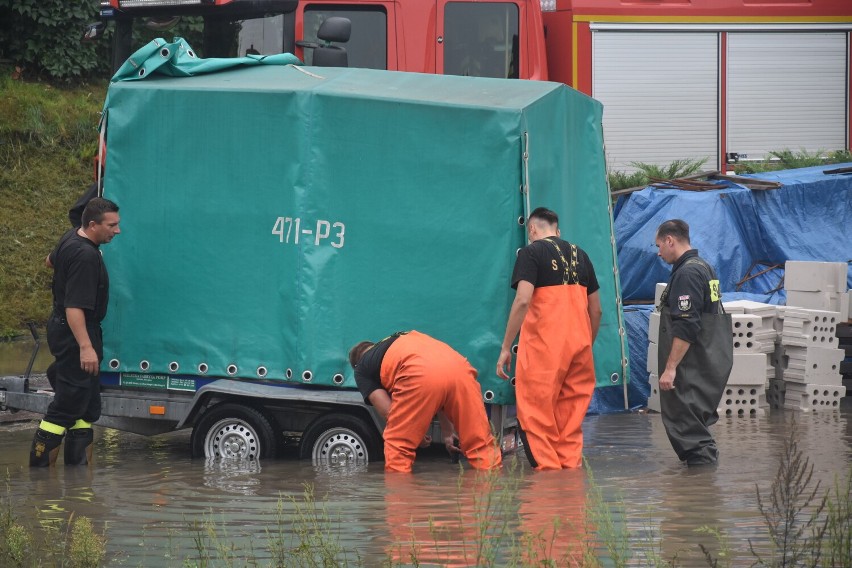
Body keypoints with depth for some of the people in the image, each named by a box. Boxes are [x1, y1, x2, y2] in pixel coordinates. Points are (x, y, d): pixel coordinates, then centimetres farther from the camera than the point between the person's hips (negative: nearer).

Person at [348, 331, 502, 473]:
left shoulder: (362, 369, 28)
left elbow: (387, 410, 16)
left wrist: (416, 435, 31)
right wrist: (447, 430, 49)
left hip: (420, 375, -5)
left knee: (397, 445, 13)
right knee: (481, 443, 10)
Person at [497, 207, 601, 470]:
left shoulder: (531, 252, -1)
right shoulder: (579, 254, 16)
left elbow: (522, 300, -13)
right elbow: (596, 309, 17)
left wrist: (506, 347, -11)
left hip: (544, 343, -5)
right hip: (579, 343, 5)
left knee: (537, 410, 0)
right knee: (572, 409, 12)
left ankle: (547, 465, -5)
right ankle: (571, 464, 11)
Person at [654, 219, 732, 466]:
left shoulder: (687, 274, -16)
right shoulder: (704, 267, 17)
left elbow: (686, 328, -23)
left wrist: (670, 367, -22)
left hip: (693, 368, -10)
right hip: (712, 361, 10)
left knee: (685, 423, -8)